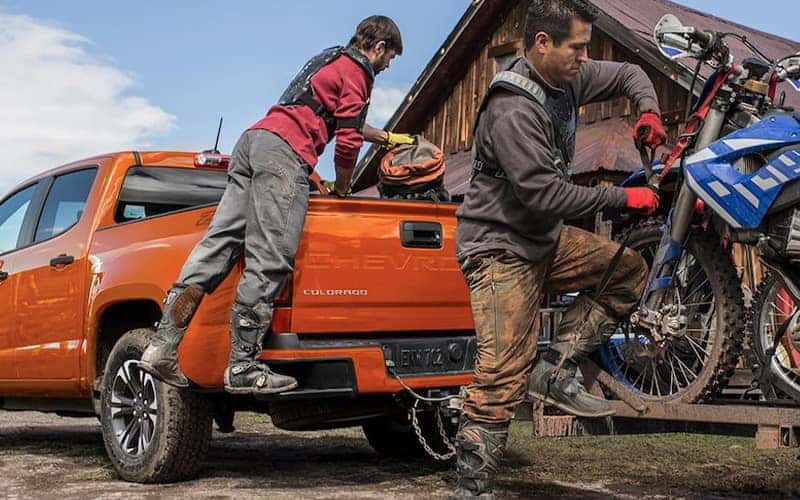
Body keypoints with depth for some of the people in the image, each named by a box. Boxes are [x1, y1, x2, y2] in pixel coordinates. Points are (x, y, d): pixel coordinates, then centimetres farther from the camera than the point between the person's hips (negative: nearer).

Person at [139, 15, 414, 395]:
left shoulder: (330, 61, 34)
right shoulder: (357, 71, 5)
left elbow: (342, 121, 50)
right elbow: (347, 139, -4)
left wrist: (386, 138, 61)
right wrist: (341, 189, 12)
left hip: (253, 139, 9)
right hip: (285, 152, -9)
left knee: (218, 244, -2)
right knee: (269, 263, -12)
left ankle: (162, 347, -9)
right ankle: (243, 368, -15)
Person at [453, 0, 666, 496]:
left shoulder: (567, 79, 3)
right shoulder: (512, 110, -23)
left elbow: (628, 73, 19)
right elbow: (544, 194, -27)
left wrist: (648, 109, -4)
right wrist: (623, 198, -20)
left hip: (546, 238, 9)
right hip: (501, 247, -9)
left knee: (630, 271, 5)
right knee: (502, 377, -13)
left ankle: (556, 370, 3)